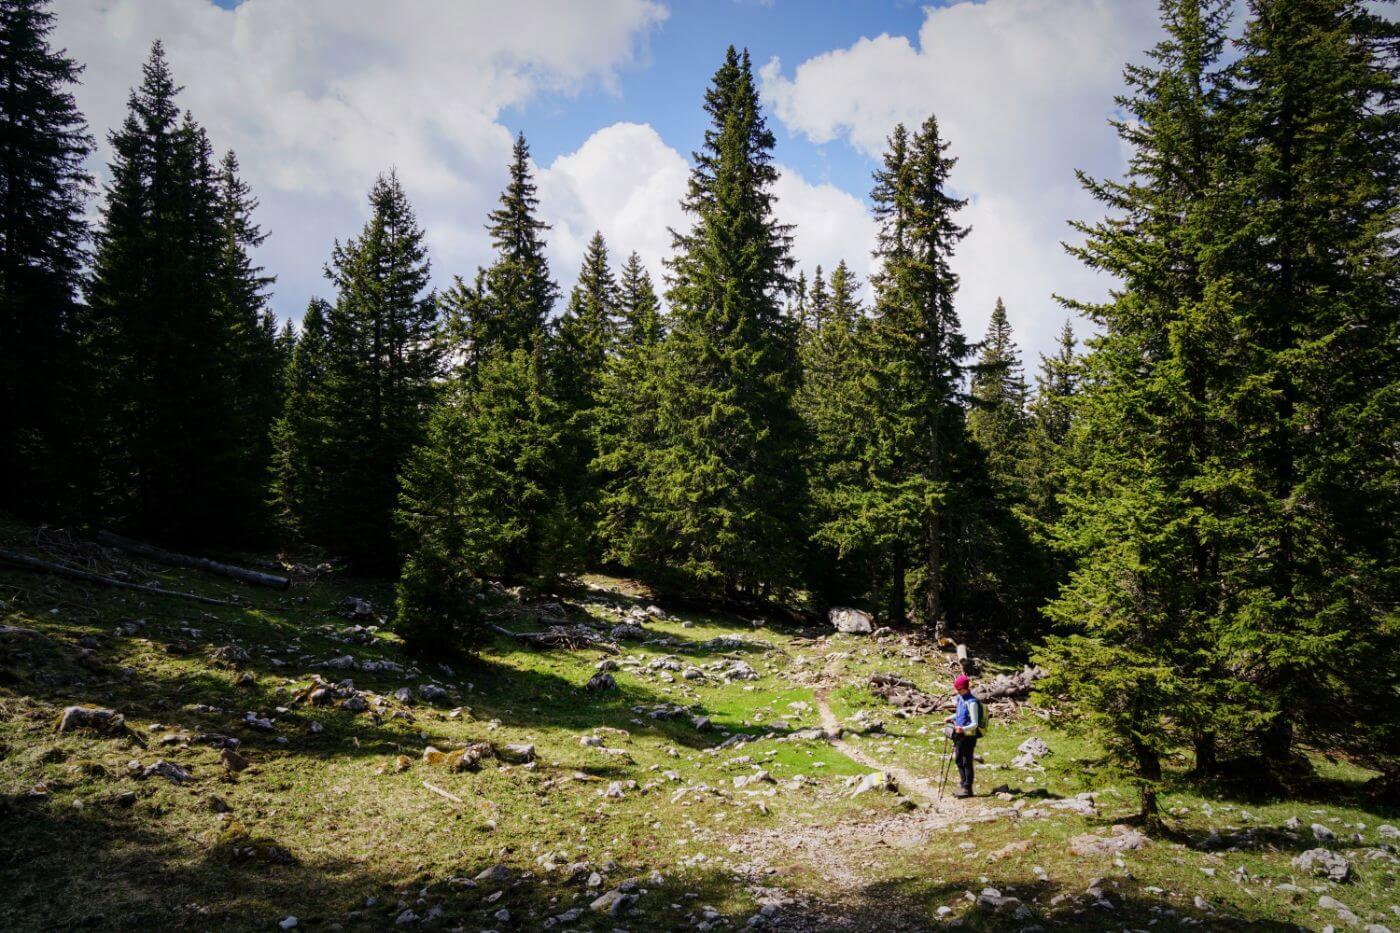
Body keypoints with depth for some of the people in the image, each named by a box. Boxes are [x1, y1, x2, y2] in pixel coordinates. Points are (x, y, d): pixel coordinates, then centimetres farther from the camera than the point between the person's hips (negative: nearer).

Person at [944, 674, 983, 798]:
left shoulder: (972, 702, -20)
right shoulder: (960, 698, 7)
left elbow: (975, 724, -24)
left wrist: (964, 729, -38)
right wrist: (951, 718, 22)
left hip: (968, 735, -9)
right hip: (959, 734, 9)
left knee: (967, 762, -1)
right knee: (958, 760, 16)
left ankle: (967, 789, 8)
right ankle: (964, 786, 27)